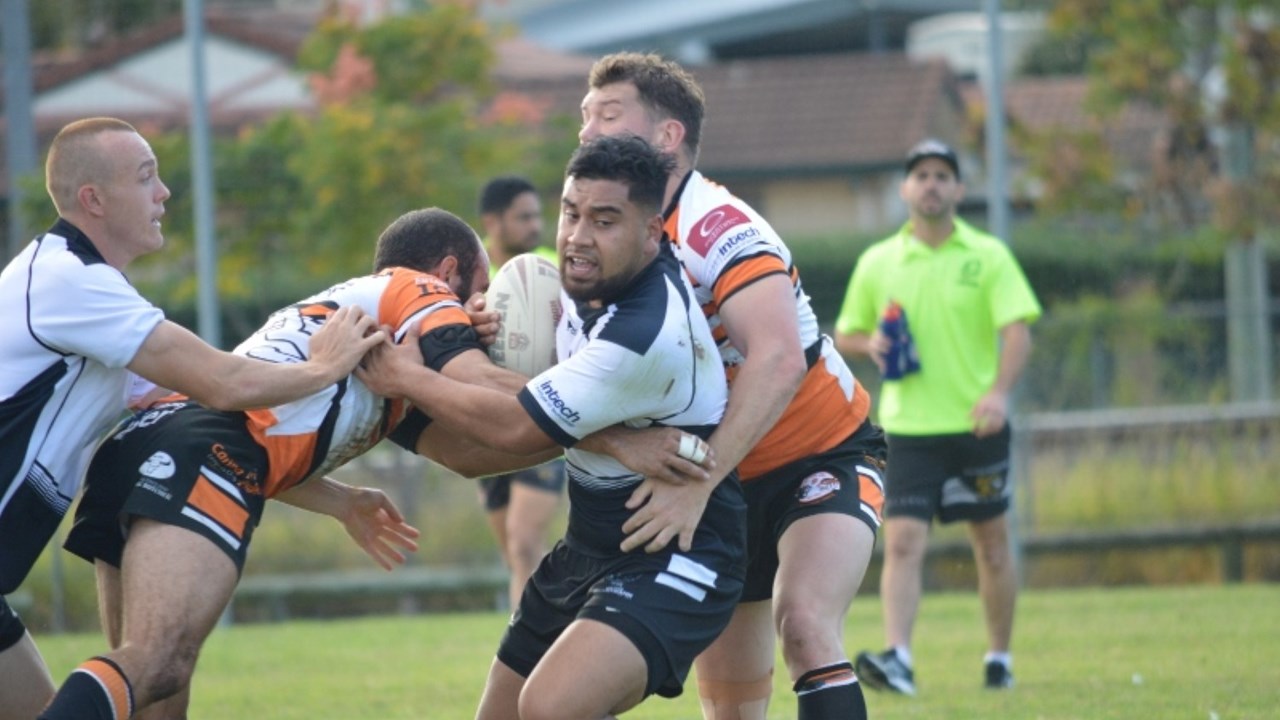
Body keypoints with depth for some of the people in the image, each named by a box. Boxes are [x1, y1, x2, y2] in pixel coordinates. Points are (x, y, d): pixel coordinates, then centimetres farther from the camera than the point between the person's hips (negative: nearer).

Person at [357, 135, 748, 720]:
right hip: (589, 553, 10)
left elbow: (513, 428, -21)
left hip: (673, 563, -10)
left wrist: (407, 379, -5)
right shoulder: (589, 283, 0)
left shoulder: (645, 334, -29)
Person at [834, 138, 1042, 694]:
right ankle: (898, 659, -23)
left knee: (992, 545, 8)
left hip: (977, 425, 0)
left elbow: (1017, 329, -9)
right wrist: (870, 343, -7)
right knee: (903, 542, -14)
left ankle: (999, 658, 22)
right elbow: (845, 335, 17)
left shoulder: (987, 256, 0)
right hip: (909, 426, 0)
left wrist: (999, 391, -26)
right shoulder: (877, 263, 6)